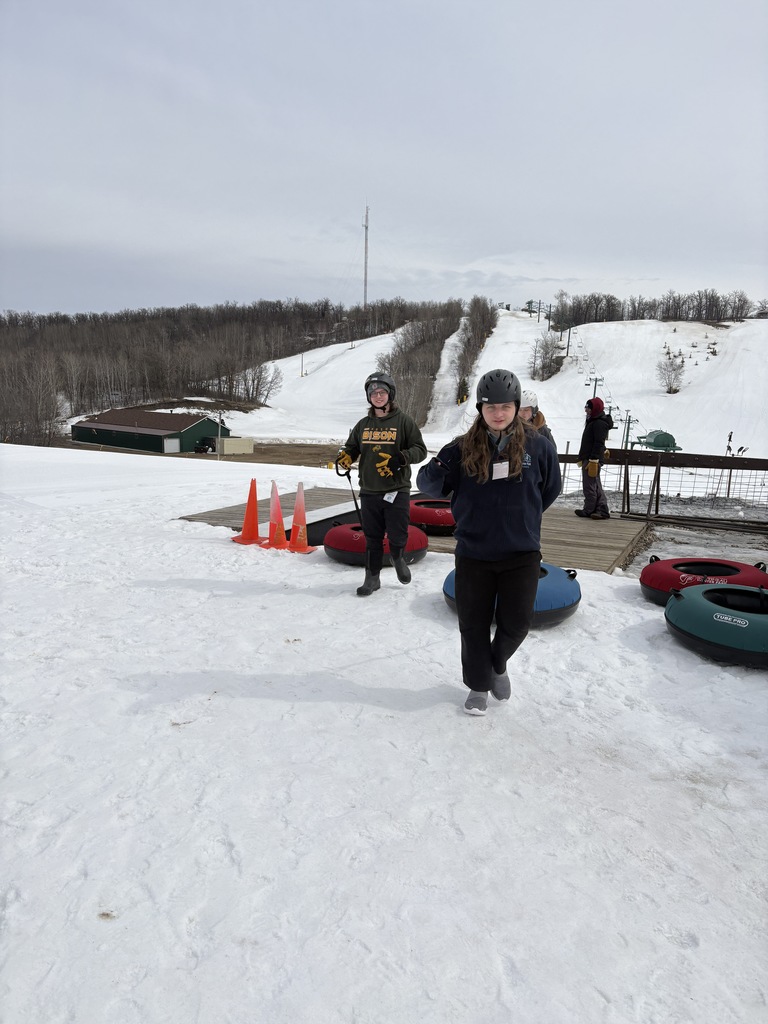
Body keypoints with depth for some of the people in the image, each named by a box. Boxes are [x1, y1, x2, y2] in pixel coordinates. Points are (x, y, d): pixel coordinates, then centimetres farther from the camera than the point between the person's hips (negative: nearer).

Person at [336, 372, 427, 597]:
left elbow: (420, 450, -4)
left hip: (397, 491, -3)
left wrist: (399, 459, -22)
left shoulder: (403, 421, -2)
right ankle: (372, 578, 23)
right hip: (369, 491, 4)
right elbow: (352, 447, 21)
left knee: (397, 537, -1)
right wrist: (345, 456, -3)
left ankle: (398, 558, 33)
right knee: (372, 538, 10)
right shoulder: (363, 424, 11)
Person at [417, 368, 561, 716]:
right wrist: (435, 471, -23)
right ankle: (478, 684, 33)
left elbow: (550, 490, 10)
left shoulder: (538, 446, -5)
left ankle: (497, 665, 39)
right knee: (474, 624, 11)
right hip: (473, 554, 0)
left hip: (521, 554, 0)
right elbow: (430, 486, -1)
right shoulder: (462, 448, -6)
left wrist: (522, 518, 8)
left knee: (515, 623, 6)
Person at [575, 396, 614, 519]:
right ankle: (602, 510, 11)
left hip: (593, 459, -11)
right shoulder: (593, 421, 19)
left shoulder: (600, 424, -15)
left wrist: (593, 460, -26)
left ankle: (589, 510, 5)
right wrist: (582, 458, 26)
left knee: (589, 485, -4)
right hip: (588, 458, 11)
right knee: (596, 485, 10)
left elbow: (599, 444, -22)